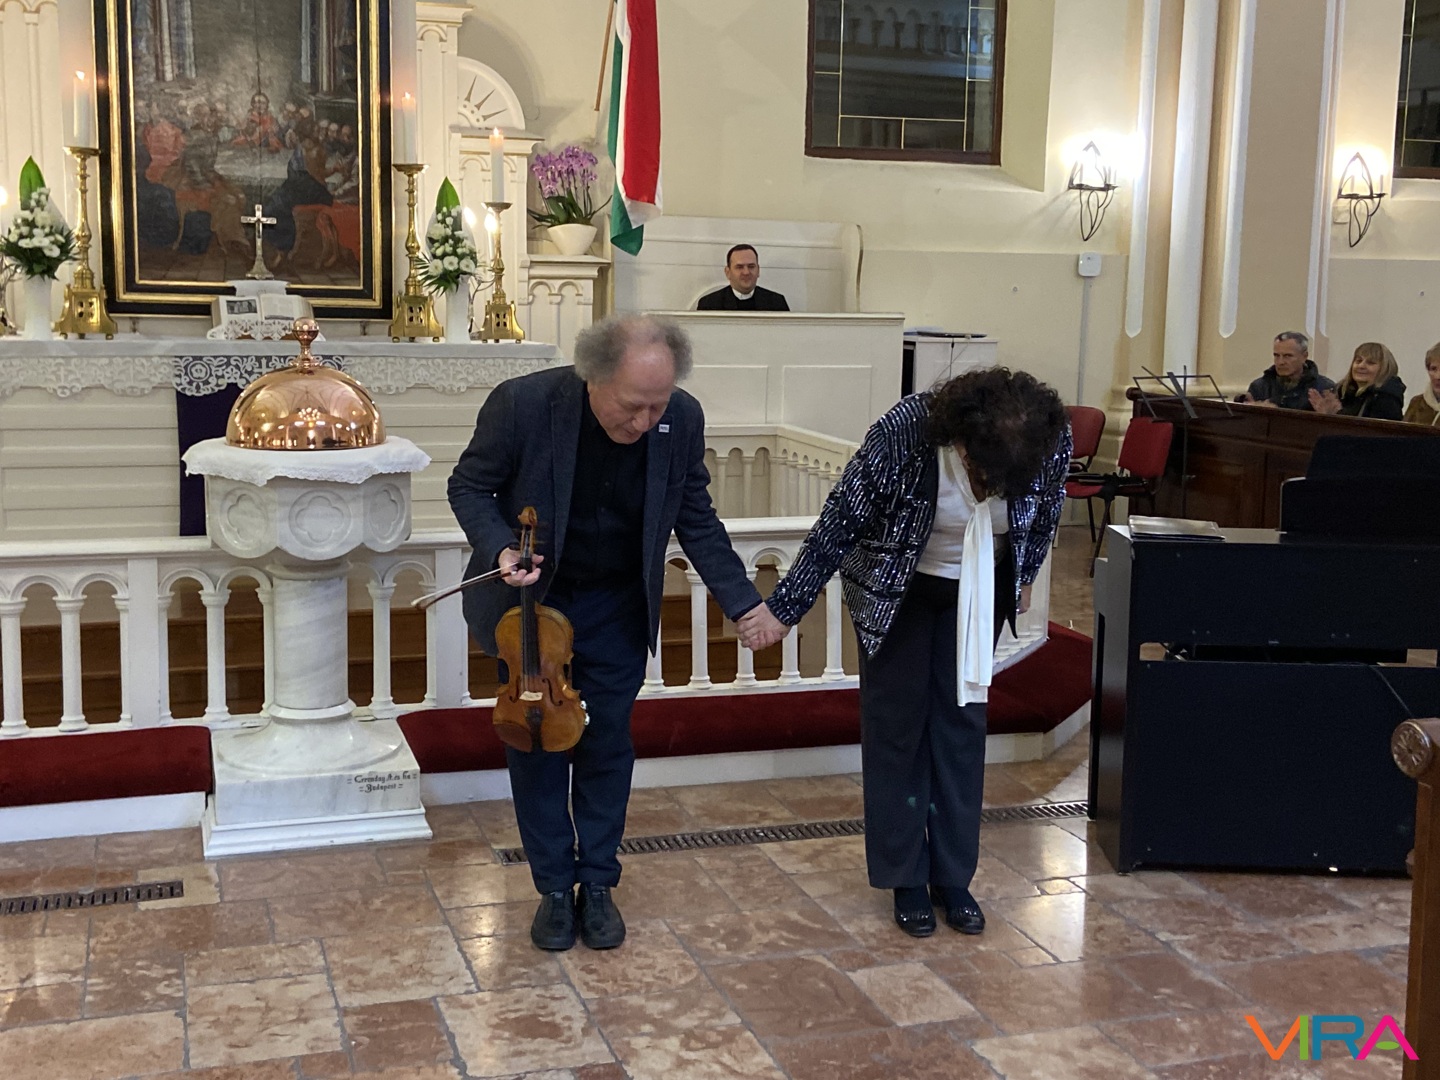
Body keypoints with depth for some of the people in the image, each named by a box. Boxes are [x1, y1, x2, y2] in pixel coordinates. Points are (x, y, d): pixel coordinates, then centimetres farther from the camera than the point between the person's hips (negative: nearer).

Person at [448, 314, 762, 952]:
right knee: (536, 740, 7)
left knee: (607, 743, 10)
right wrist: (499, 549, -28)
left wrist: (744, 604, -11)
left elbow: (697, 523, -4)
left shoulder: (682, 420, -18)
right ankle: (554, 886, 24)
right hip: (533, 599, -1)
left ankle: (597, 882, 27)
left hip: (617, 608, 2)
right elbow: (469, 487, -10)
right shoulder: (522, 404, -26)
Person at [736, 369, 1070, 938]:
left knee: (962, 722, 6)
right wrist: (784, 608, -16)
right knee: (896, 724, 2)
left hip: (978, 592, 3)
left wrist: (1022, 580, 14)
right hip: (896, 589, -2)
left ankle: (953, 879, 17)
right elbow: (840, 523, -22)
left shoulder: (1053, 441, -25)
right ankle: (905, 879, 14)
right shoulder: (903, 432, -34)